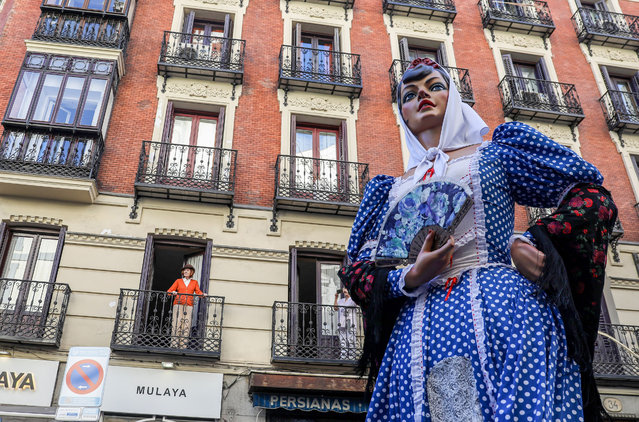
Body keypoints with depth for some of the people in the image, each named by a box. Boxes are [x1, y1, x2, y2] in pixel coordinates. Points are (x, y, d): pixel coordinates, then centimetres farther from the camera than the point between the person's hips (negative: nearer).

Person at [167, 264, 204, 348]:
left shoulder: (194, 282, 19)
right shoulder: (178, 281, 16)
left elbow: (198, 292, 8)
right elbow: (169, 291, 10)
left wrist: (203, 294, -14)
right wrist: (173, 292, -12)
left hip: (188, 306, 1)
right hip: (178, 304, -1)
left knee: (186, 325, -9)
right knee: (176, 324, -13)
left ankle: (183, 346, -12)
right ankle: (174, 346, -15)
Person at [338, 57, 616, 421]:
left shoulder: (495, 153, 14)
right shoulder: (390, 190, 21)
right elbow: (359, 270, 15)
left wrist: (527, 243, -6)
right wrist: (412, 277, -8)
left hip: (503, 309, -2)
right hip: (418, 332, 2)